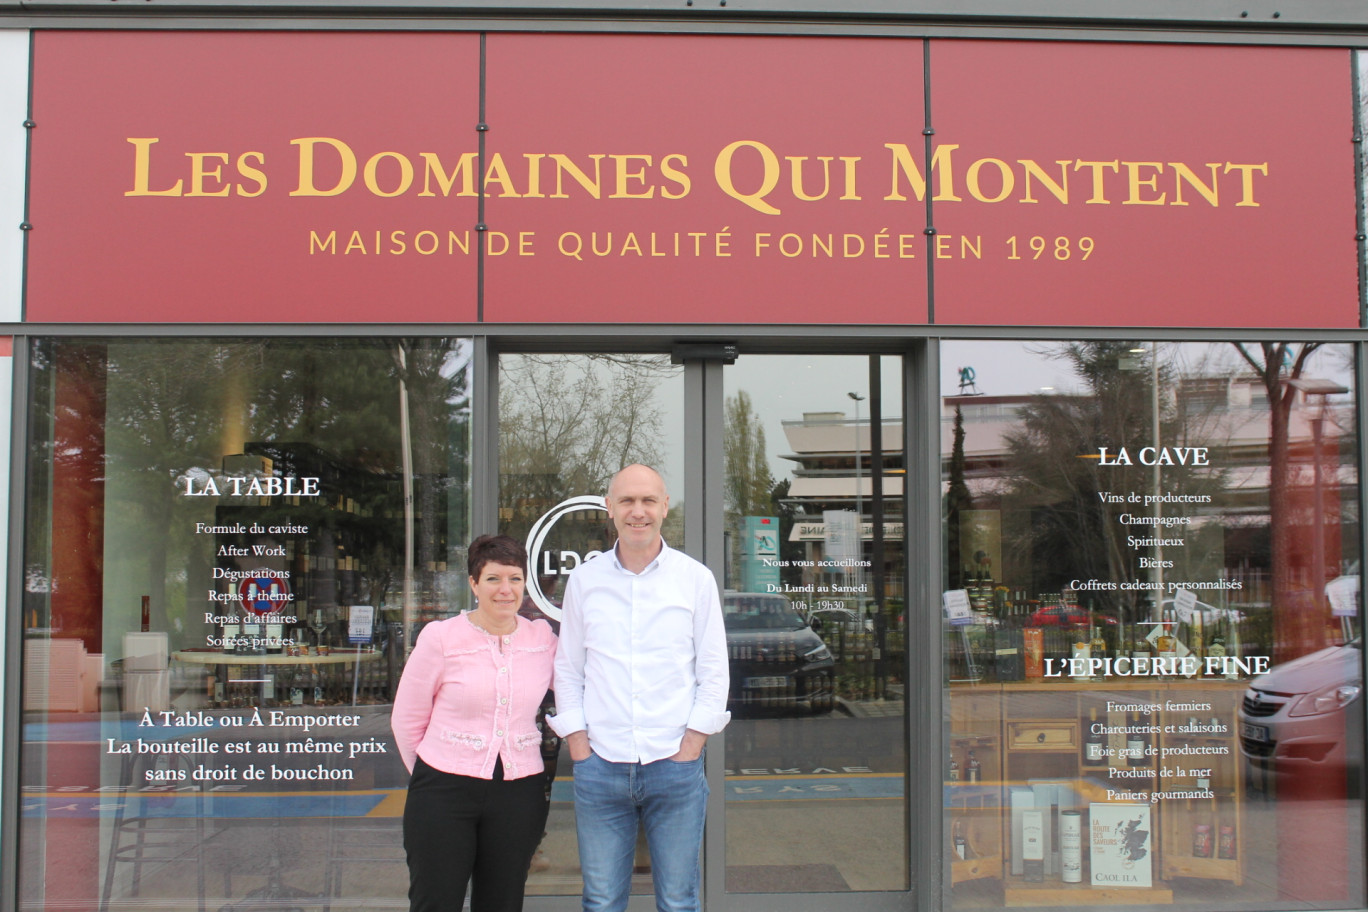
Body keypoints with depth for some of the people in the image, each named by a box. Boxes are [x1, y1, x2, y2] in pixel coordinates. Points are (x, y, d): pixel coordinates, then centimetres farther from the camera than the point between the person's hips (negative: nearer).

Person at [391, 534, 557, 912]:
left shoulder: (542, 638, 3)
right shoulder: (441, 637, -4)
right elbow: (407, 720, 2)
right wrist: (433, 778, 8)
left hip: (518, 795, 3)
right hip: (444, 793, -2)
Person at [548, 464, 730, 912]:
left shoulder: (696, 579, 3)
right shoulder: (584, 580, 7)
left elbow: (714, 673, 3)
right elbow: (567, 670, 9)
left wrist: (689, 749, -5)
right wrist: (579, 749, -1)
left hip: (675, 767, -1)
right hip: (599, 769, 1)